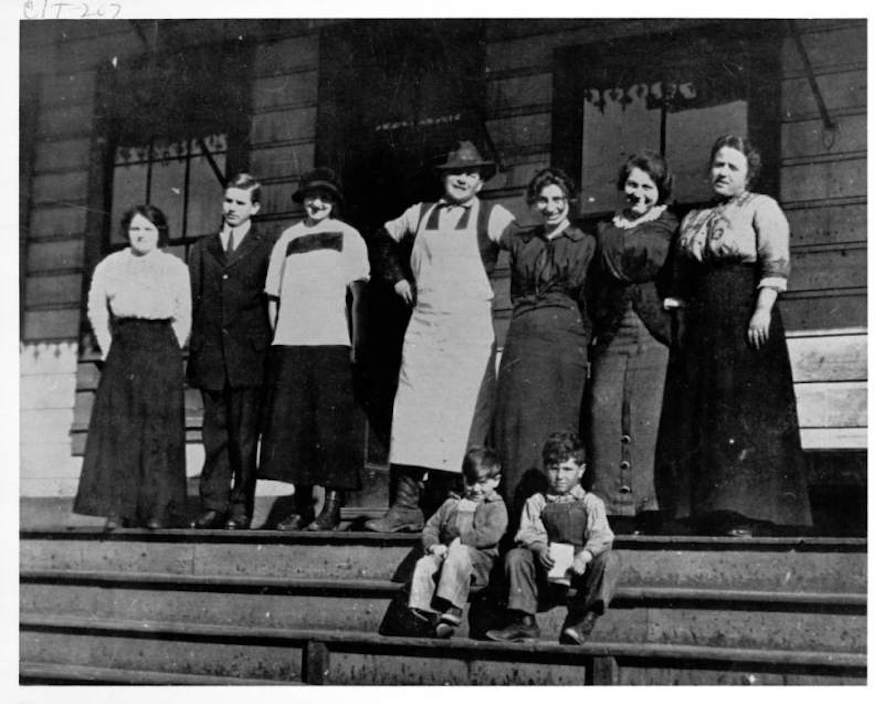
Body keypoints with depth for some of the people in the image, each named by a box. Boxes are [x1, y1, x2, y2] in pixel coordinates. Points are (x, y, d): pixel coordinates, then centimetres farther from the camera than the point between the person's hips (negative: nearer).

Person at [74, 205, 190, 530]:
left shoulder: (176, 268, 7)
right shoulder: (109, 266, 8)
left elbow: (183, 319, 8)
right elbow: (96, 312, 12)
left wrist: (168, 354, 3)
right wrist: (109, 350, 6)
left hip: (163, 349, -1)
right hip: (122, 350, 1)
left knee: (160, 432, -3)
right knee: (117, 428, -5)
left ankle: (157, 511, 0)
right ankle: (116, 510, -5)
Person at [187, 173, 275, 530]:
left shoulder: (266, 250, 5)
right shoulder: (202, 249, 17)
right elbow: (192, 302, 14)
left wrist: (268, 348, -6)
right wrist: (192, 348, 5)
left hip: (248, 355, -3)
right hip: (210, 354, 3)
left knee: (244, 436, -1)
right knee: (214, 433, 4)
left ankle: (241, 508, 4)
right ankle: (214, 506, 7)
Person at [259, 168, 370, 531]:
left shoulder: (347, 236, 9)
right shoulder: (288, 238, 16)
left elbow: (357, 293, 3)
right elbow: (273, 295, 16)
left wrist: (356, 342, -5)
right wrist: (276, 337, 7)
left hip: (332, 342, -3)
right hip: (289, 343, 3)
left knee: (332, 425, -6)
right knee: (291, 425, 2)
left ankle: (332, 506, -2)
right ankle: (301, 508, 9)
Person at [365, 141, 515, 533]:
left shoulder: (492, 217, 3)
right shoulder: (420, 215, 16)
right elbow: (385, 239, 31)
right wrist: (397, 279, 20)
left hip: (471, 329, -3)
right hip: (423, 325, 3)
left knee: (461, 419, -5)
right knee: (411, 413, -4)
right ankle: (406, 506, -3)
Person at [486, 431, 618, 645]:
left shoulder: (591, 503, 9)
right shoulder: (536, 503, 14)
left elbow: (601, 536, -4)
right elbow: (527, 532, 1)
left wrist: (584, 556, -25)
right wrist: (540, 548, -22)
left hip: (578, 565, -1)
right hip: (546, 565, 2)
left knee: (607, 559, -29)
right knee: (516, 556, -22)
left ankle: (585, 619, -36)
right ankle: (524, 621, -25)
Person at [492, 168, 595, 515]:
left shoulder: (585, 244, 7)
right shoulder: (519, 241, 13)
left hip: (566, 337, -2)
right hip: (523, 338, 2)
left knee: (557, 424, -3)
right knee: (517, 420, -4)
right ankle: (517, 507, -2)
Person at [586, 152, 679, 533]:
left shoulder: (668, 227, 11)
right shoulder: (610, 228, 23)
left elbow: (644, 261, -5)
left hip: (652, 334, -4)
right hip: (611, 333, 4)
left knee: (645, 417, -9)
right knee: (603, 409, -7)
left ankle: (644, 503, -7)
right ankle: (607, 503, -6)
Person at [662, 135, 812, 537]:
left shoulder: (761, 208, 3)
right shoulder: (694, 220, 20)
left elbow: (776, 262, -9)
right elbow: (682, 280, 21)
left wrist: (763, 310, -20)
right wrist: (675, 308, 9)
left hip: (745, 321, -6)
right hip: (701, 328, 6)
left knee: (748, 414, -9)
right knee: (702, 417, 3)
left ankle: (752, 513, -9)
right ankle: (710, 509, 6)